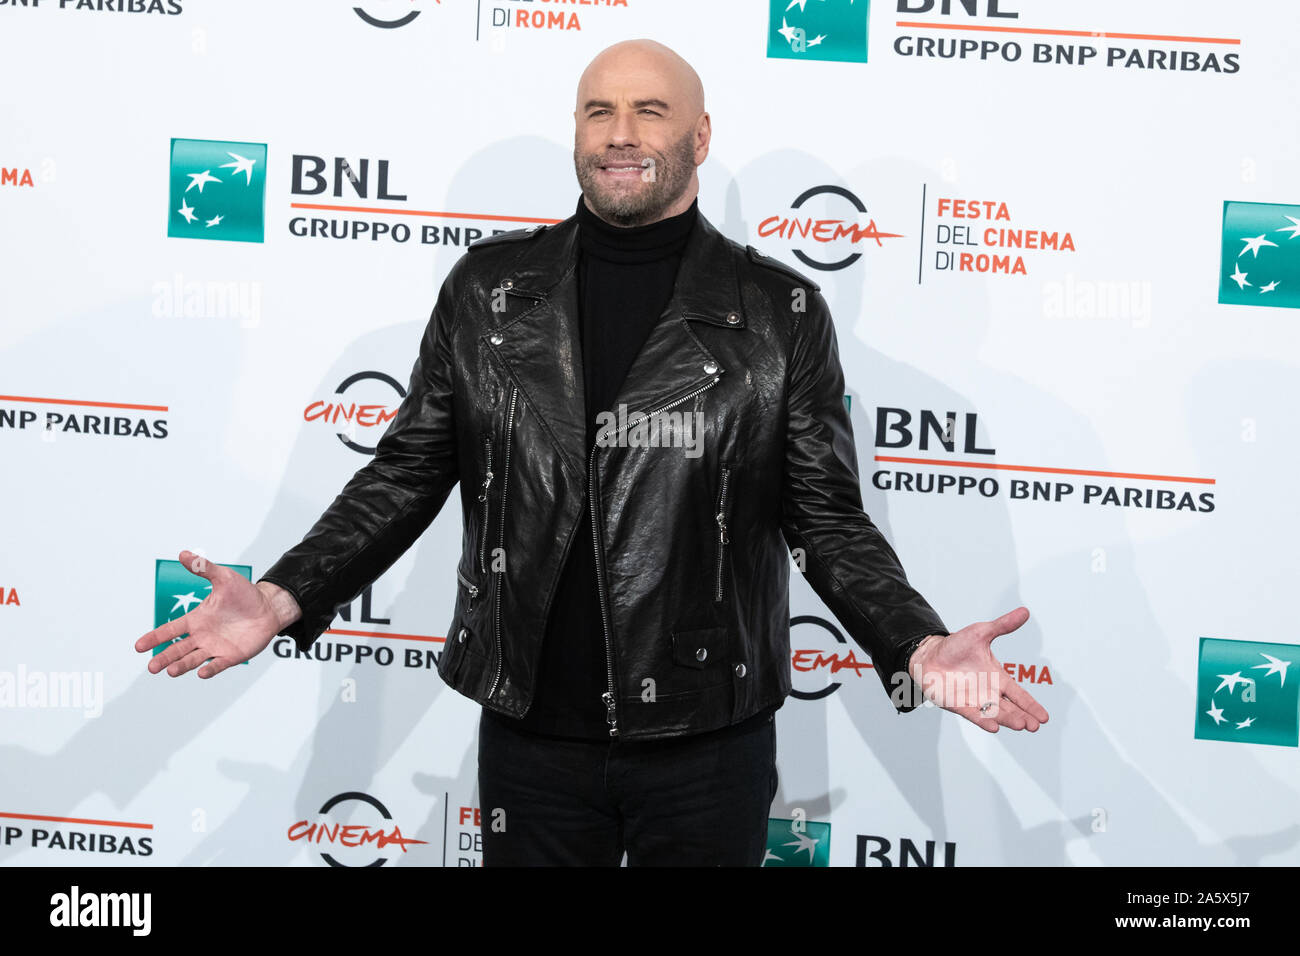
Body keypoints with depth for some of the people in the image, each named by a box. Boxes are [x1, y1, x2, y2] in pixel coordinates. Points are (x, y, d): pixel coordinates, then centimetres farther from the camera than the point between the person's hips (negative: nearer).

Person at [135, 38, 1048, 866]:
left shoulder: (781, 311, -2)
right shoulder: (489, 286, 2)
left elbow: (828, 519, -1)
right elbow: (409, 473, 6)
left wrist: (920, 648, -17)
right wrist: (285, 599, -6)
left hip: (707, 741, -1)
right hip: (530, 734, 1)